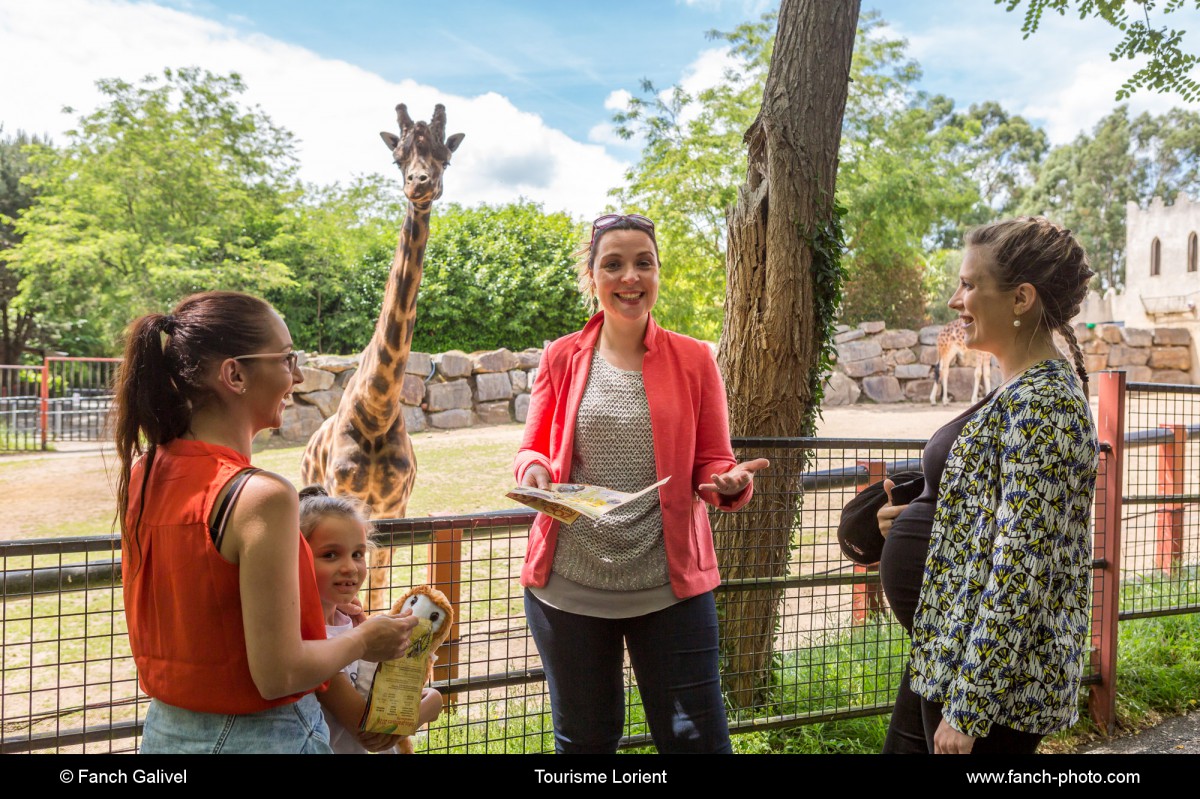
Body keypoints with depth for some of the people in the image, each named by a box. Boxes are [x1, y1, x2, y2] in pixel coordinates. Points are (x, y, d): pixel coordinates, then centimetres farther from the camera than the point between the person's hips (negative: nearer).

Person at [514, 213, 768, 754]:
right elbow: (533, 448, 11)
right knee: (584, 739, 18)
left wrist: (730, 483, -18)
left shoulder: (693, 359, 1)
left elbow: (711, 463, 5)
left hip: (670, 586, -1)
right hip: (568, 586, 2)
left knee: (696, 738, 5)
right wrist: (534, 470, -12)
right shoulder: (562, 358, 2)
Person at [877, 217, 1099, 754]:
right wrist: (919, 517, 10)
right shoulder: (1020, 391, 9)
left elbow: (1018, 572, -25)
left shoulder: (1041, 404, -21)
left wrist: (967, 709, -23)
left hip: (994, 667, -9)